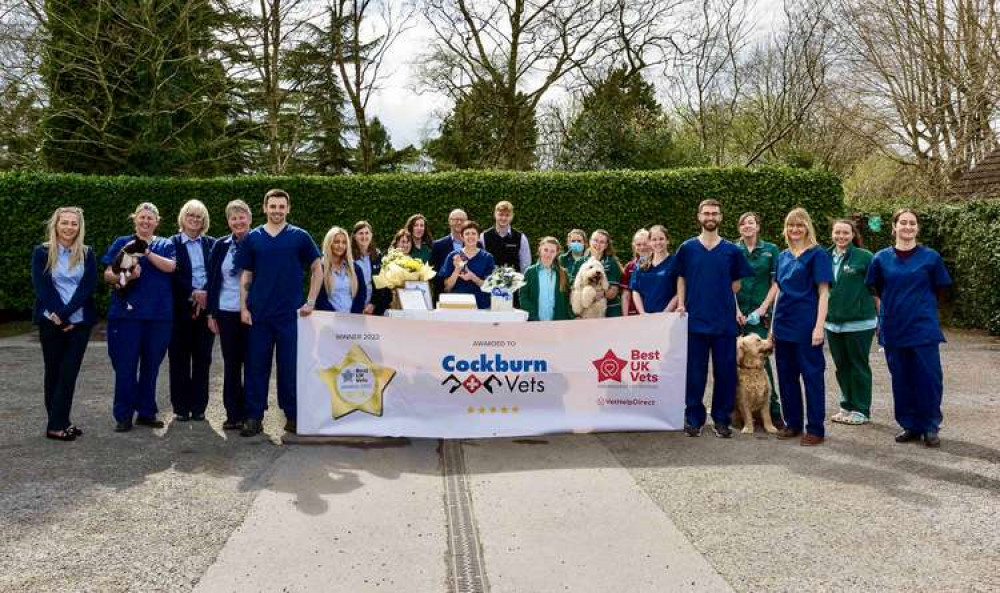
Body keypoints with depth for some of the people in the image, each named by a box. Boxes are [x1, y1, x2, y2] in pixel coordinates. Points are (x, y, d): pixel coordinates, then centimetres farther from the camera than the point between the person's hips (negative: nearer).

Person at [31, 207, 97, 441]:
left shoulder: (87, 254, 7)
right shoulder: (42, 253, 2)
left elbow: (88, 287, -3)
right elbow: (42, 287, -6)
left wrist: (65, 314, -14)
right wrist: (58, 317, -15)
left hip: (79, 322, 1)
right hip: (51, 323, -1)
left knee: (69, 372, -2)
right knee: (54, 372, 5)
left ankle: (60, 424, 4)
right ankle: (56, 425, 9)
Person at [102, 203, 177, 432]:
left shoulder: (165, 245, 12)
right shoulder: (122, 243, 9)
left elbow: (170, 266, -8)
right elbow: (108, 274, 3)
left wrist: (147, 253, -17)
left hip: (159, 314, 2)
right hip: (126, 313, -2)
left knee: (151, 364, 8)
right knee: (125, 365, -3)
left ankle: (146, 412, 19)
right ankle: (123, 416, 6)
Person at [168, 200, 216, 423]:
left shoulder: (211, 244, 10)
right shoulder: (172, 243, 3)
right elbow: (172, 275, -5)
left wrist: (207, 295, -11)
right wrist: (193, 293, -14)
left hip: (206, 306, 2)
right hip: (181, 307, -2)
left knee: (202, 358, 4)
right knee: (179, 358, 3)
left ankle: (198, 406, 11)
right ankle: (181, 407, 10)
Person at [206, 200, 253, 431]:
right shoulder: (220, 246, 6)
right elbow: (212, 280, 8)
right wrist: (211, 313, 4)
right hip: (226, 312, 3)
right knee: (230, 363, 7)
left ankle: (250, 412, 11)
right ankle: (233, 414, 14)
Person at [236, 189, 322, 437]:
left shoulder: (300, 237, 3)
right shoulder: (252, 238, 7)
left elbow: (317, 270, 7)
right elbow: (245, 276, 9)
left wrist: (311, 301, 0)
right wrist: (243, 307, 0)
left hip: (290, 313, -1)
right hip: (258, 314, 1)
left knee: (290, 366, 4)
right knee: (256, 366, 4)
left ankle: (292, 415, 16)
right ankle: (254, 416, 13)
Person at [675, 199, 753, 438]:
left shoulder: (731, 250, 5)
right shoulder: (687, 248, 4)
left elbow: (736, 283, 13)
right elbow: (681, 279, 10)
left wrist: (720, 296, 3)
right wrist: (681, 304, -2)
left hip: (725, 320, 1)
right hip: (695, 319, 0)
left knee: (725, 371, 5)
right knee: (695, 372, 4)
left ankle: (722, 419, 17)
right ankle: (693, 419, 15)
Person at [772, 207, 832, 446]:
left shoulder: (817, 254, -5)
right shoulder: (783, 256, 12)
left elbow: (823, 293, -8)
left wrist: (819, 327, -15)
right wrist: (773, 324, 14)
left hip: (806, 326, -6)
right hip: (784, 325, 6)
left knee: (812, 376, 0)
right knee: (786, 375, 11)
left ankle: (815, 429, 7)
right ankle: (792, 423, 23)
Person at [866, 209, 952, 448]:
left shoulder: (931, 257, -2)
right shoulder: (882, 258, 2)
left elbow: (939, 290, 8)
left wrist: (920, 307, 7)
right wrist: (895, 306, 9)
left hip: (924, 329, -2)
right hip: (893, 329, 2)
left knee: (928, 379, -1)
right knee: (901, 380, 8)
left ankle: (930, 428, 14)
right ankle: (909, 426, 21)